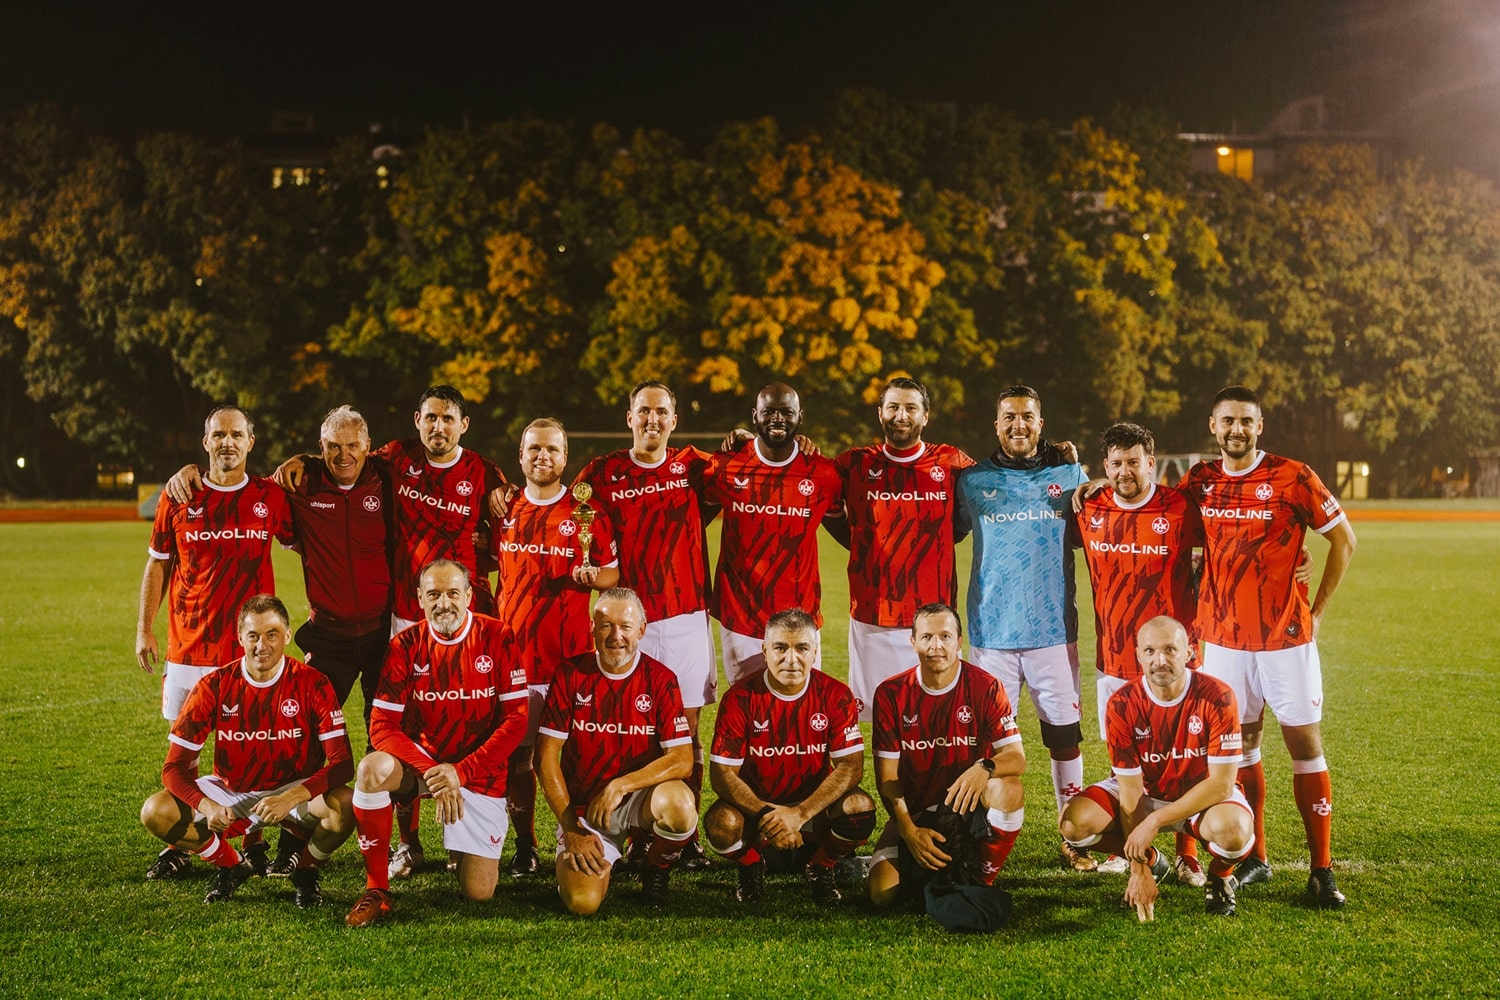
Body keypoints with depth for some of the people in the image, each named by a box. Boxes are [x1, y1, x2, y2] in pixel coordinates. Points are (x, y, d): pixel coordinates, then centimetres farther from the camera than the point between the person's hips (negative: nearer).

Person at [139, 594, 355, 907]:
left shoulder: (312, 684, -15)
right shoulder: (213, 688, -12)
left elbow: (342, 763, -20)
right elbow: (174, 767, -12)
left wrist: (292, 798, -37)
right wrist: (208, 806, -33)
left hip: (295, 790, -2)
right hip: (230, 793, 2)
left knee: (345, 806, -34)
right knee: (156, 813, -21)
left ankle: (306, 871, 0)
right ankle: (232, 866, 6)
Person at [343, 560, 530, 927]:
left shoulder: (497, 638, -9)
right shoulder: (406, 646, -6)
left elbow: (516, 720, -12)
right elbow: (383, 725, -10)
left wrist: (460, 771, -20)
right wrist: (432, 773, -24)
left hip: (479, 769, -1)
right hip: (419, 760, 1)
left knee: (478, 892, -6)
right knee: (372, 769, -34)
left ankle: (467, 849, 33)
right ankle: (376, 891, -19)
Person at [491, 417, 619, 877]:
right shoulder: (505, 510, 11)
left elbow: (613, 572, 5)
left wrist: (592, 576, -15)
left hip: (570, 653, -2)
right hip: (513, 649, 2)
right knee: (515, 753, 1)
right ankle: (524, 847, 11)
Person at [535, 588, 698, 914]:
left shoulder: (660, 680, -6)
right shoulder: (571, 675, -4)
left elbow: (682, 760, -13)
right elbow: (546, 755, -4)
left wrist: (619, 786, -25)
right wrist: (571, 828, -11)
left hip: (640, 798, 0)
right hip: (582, 806, 0)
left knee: (679, 806, -35)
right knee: (582, 902, -22)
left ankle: (657, 870, 0)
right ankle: (600, 860, 17)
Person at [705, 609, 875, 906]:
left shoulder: (836, 695, -9)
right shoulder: (741, 698, -11)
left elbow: (851, 766, -15)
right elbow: (722, 772, -13)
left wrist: (799, 813, -28)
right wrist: (765, 814, -30)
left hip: (813, 805, 1)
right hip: (757, 805, 0)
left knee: (861, 808, -30)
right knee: (721, 823, -33)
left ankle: (821, 869, 4)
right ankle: (751, 867, 6)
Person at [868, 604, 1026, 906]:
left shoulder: (985, 687, -8)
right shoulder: (890, 694, -6)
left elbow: (1017, 757, -14)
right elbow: (887, 777, -5)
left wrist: (985, 768, -37)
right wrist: (909, 830, -19)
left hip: (971, 808, -1)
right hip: (913, 813, 1)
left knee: (1008, 788, -33)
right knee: (883, 892, -20)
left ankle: (982, 880, -11)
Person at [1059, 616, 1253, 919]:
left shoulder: (1217, 697, -24)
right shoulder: (1122, 705, -19)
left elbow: (1221, 783, -24)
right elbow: (1131, 789, -17)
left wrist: (1155, 821, -30)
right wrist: (1139, 871, -19)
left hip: (1203, 796, -2)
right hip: (1145, 792, 3)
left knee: (1234, 829, -38)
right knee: (1074, 822, -23)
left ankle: (1220, 876, 2)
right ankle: (1152, 862, 8)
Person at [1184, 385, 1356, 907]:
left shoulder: (1292, 478, -8)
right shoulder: (1200, 481, 3)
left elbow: (1343, 540, -2)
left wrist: (1316, 610, -2)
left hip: (1286, 636, -3)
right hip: (1224, 638, 3)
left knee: (1305, 743, -1)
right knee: (1240, 744, 9)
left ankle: (1322, 870, 4)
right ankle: (1253, 858, 21)